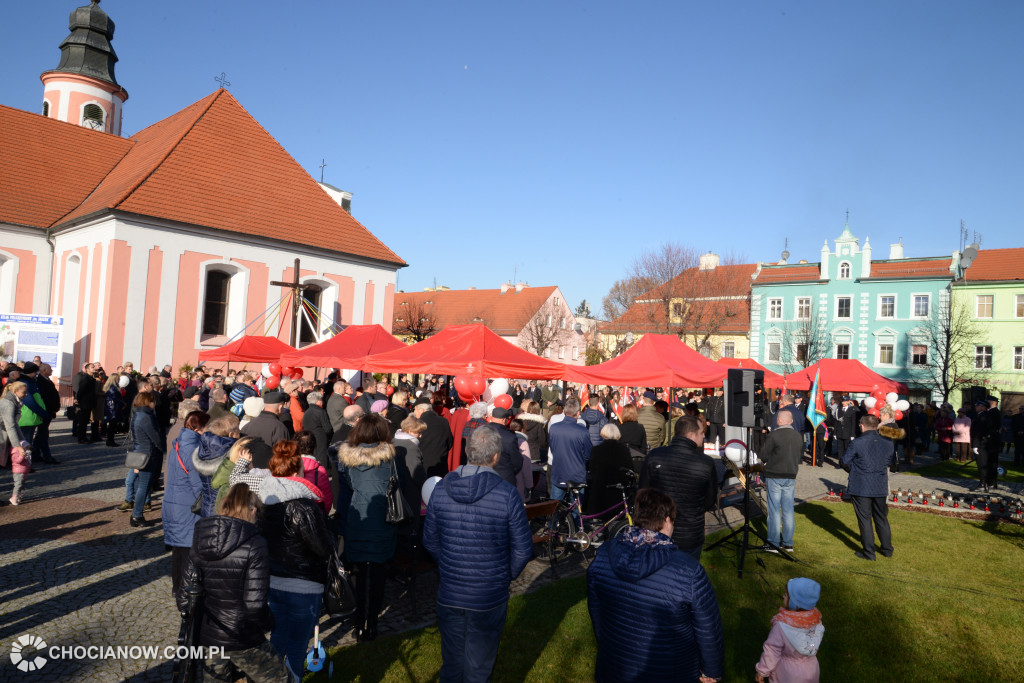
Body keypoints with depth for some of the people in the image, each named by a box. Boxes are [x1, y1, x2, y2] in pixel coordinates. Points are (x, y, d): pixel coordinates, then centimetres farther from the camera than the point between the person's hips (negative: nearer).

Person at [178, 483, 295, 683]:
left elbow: (184, 598, 0)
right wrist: (267, 622, -1)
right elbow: (254, 604, -20)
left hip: (206, 637, 6)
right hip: (241, 641, -6)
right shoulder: (255, 544, -17)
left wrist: (200, 624, 17)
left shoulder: (200, 541, -1)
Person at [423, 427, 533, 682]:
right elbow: (523, 548, -10)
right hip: (490, 598, -3)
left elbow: (430, 540, 4)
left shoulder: (441, 489, -7)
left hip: (449, 596, 3)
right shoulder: (507, 494, -17)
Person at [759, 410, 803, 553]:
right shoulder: (798, 436, 3)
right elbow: (800, 455, 11)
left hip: (774, 476, -5)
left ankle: (773, 543, 6)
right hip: (791, 476, 5)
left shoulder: (774, 435, -15)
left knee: (774, 510, 1)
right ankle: (788, 543, 18)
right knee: (788, 509, 11)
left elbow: (764, 456, -11)